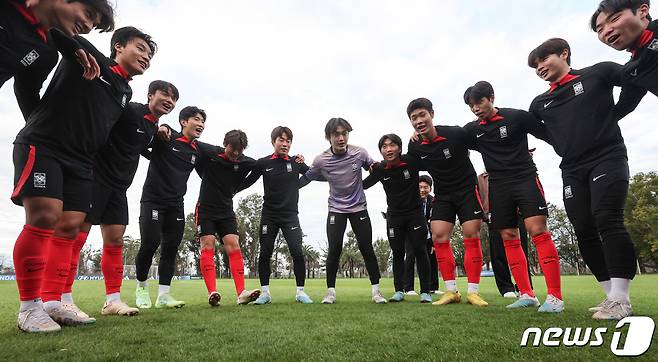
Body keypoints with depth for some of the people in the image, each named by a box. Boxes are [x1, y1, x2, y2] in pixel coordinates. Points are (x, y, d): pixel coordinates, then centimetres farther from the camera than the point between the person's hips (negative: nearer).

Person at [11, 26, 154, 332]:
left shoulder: (126, 93, 19)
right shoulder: (88, 57, 3)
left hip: (80, 160, 7)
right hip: (41, 145, -7)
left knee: (70, 227, -1)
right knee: (44, 218, -18)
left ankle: (52, 303, 5)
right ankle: (29, 307, -9)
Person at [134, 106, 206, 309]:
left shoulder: (197, 151, 10)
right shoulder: (166, 138, -5)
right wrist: (157, 130, -25)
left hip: (176, 204, 5)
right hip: (153, 199, -5)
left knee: (171, 248, 1)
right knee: (150, 244, -9)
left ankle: (163, 295, 7)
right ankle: (142, 286, 16)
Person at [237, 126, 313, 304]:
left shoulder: (296, 162, 3)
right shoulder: (263, 163, 1)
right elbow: (247, 182, 10)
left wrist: (303, 165, -4)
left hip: (290, 215, 0)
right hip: (269, 215, 1)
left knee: (297, 252, -9)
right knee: (265, 254, 3)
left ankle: (300, 292, 6)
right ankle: (265, 292, 17)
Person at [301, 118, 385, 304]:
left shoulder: (359, 153, -12)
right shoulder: (321, 160, -14)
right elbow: (306, 178, 3)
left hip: (359, 208, 1)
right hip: (336, 209, -1)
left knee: (367, 249, 0)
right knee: (334, 250, -7)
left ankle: (376, 290, 13)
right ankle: (331, 291, 10)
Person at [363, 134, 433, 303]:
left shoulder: (412, 161, -16)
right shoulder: (380, 169, -7)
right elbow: (363, 185, 8)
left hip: (415, 213, -2)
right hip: (394, 216, 2)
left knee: (420, 251, -2)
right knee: (397, 253, 6)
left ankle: (425, 292, 8)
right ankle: (399, 291, 16)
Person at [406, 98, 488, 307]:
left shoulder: (456, 134, -20)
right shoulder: (414, 147, -8)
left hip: (468, 189, -3)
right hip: (442, 194, 3)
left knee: (471, 236, -8)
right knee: (438, 236, -8)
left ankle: (473, 292, 2)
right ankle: (451, 291, 2)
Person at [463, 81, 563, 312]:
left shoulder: (517, 117, -4)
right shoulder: (473, 129, 7)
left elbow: (549, 135, -1)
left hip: (525, 178, -4)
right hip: (498, 186, 4)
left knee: (538, 231, -15)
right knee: (509, 238, 2)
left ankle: (555, 297, -10)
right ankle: (526, 295, 10)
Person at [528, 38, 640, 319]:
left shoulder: (597, 73, 4)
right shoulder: (540, 103, 15)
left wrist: (613, 114, 0)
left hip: (607, 158, -4)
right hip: (572, 170, 5)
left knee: (607, 219, -18)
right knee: (584, 230, -3)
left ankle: (620, 299, -13)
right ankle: (613, 296, 6)